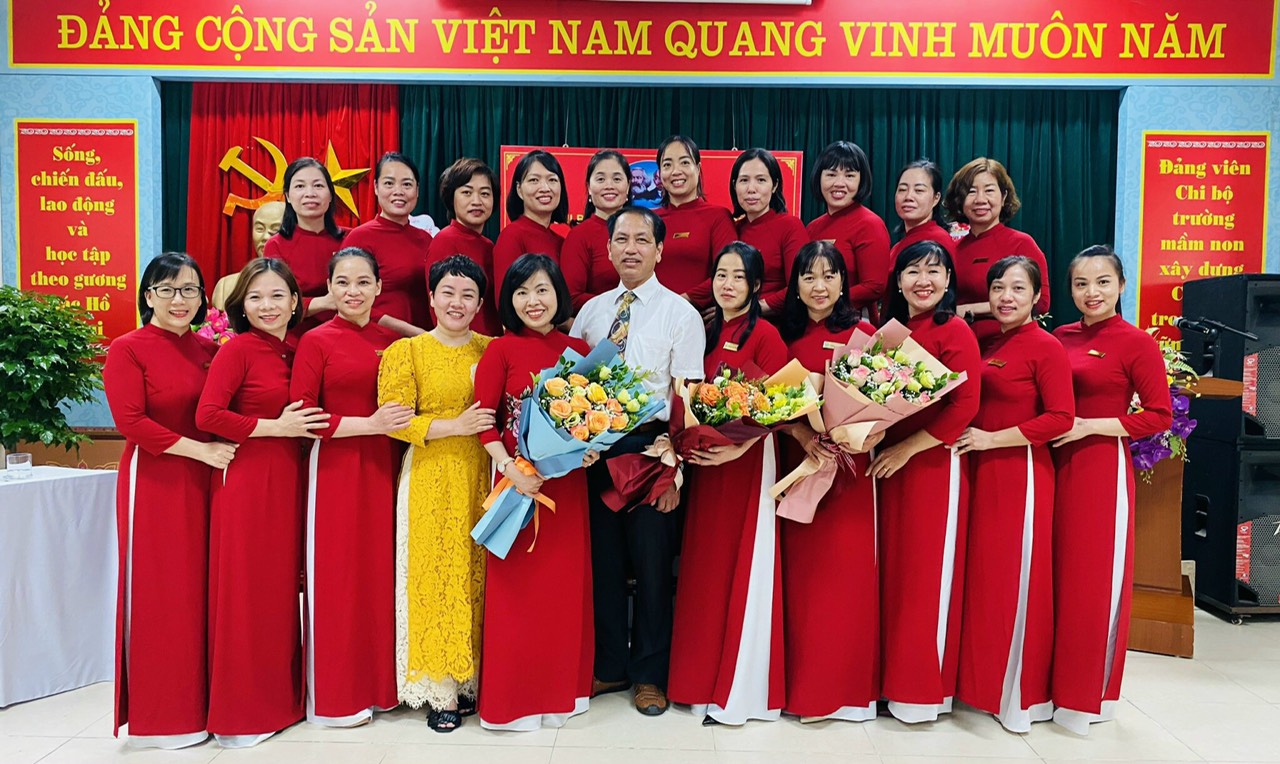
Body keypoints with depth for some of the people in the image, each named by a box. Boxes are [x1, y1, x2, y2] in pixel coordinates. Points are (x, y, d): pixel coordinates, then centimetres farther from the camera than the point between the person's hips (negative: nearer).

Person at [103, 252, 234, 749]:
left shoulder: (208, 348, 10)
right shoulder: (127, 350, -5)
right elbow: (131, 422, -13)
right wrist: (200, 450, -15)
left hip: (204, 482, 5)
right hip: (154, 484, -5)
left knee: (202, 590, 8)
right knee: (158, 593, 2)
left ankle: (201, 699, 22)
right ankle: (158, 714, 16)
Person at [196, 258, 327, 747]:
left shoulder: (295, 351, 11)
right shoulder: (238, 348, -8)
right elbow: (208, 415, -16)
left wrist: (301, 427, 3)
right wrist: (275, 427, -14)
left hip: (287, 481, 6)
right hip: (245, 481, -6)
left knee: (282, 587, 12)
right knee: (245, 591, 1)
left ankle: (280, 696, 26)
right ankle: (240, 710, 15)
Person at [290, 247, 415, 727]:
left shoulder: (391, 341, 9)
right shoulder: (316, 341, -3)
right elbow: (301, 416, -9)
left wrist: (400, 423, -2)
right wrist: (368, 424, -16)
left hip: (383, 469, 4)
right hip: (334, 470, -4)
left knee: (381, 571, 7)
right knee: (337, 576, 2)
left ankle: (379, 682, 23)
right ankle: (335, 695, 17)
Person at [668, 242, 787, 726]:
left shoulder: (765, 334, -8)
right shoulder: (708, 332, 12)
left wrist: (738, 448, -25)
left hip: (748, 460, -6)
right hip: (705, 459, 6)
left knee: (744, 567, 1)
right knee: (706, 566, 11)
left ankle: (739, 689, 13)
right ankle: (706, 678, 25)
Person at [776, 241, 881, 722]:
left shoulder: (862, 333, -1)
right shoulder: (788, 337, 9)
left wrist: (870, 432, -22)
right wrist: (801, 433, -13)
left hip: (848, 462, -3)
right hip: (798, 461, 3)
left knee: (846, 568, 0)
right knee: (801, 569, 8)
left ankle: (846, 682, 15)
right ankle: (804, 681, 21)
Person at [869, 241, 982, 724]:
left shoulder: (954, 331, -8)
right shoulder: (890, 329, 12)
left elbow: (964, 406, -16)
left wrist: (907, 448, -17)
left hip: (935, 464, -6)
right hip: (889, 459, 6)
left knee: (927, 571, 2)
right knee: (892, 567, 10)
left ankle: (922, 688, 15)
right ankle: (892, 676, 23)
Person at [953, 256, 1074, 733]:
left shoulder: (1046, 347, -8)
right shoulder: (987, 345, 13)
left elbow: (1060, 419, -15)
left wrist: (992, 439, -15)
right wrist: (970, 437, 2)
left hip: (1021, 474, -7)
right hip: (981, 473, 7)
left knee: (1016, 577, 1)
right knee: (981, 575, 11)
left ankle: (1020, 694, 16)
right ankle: (982, 680, 26)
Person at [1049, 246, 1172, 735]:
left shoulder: (1136, 343, -7)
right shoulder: (1060, 338, 8)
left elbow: (1159, 416, -9)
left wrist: (1090, 426, -16)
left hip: (1102, 469, -5)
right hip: (1056, 466, 5)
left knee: (1095, 578, 3)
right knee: (1056, 572, 11)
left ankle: (1088, 695, 17)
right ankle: (1053, 681, 26)